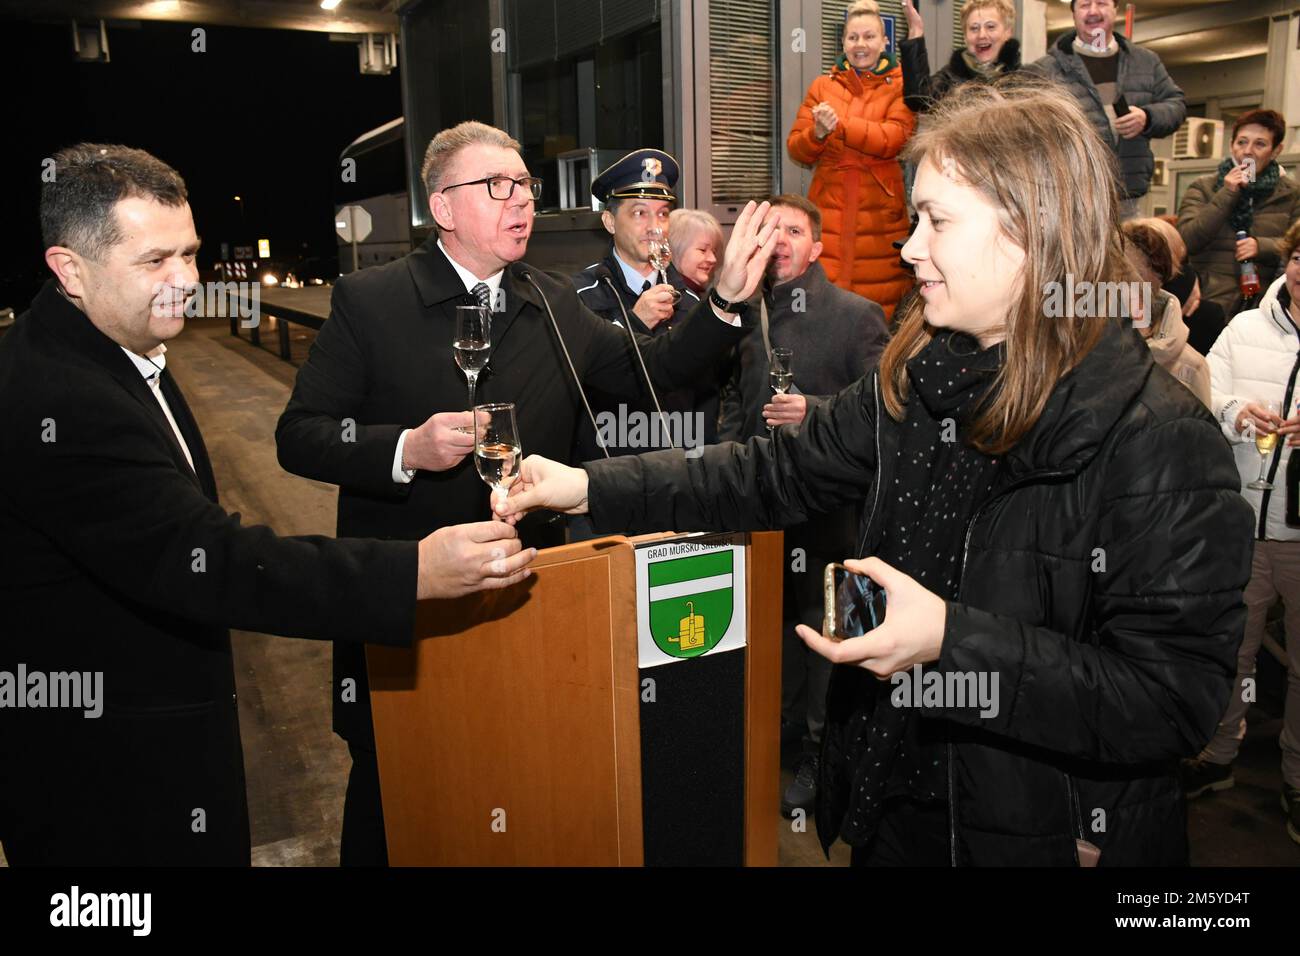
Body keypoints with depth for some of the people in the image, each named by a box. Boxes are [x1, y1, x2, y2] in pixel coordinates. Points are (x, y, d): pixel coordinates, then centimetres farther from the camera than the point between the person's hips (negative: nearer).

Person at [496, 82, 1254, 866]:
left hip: (1054, 834, -5)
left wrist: (953, 638, -31)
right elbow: (781, 472, 1)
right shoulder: (917, 380, -4)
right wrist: (592, 487, -4)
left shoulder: (1161, 443, -24)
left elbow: (1178, 702, -23)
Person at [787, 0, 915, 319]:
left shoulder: (900, 86, 7)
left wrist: (839, 125, -18)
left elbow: (895, 139, -11)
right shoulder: (822, 86, 13)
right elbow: (796, 150, 8)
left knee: (881, 302, -4)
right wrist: (817, 133, -13)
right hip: (828, 212, 2)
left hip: (879, 213, -2)